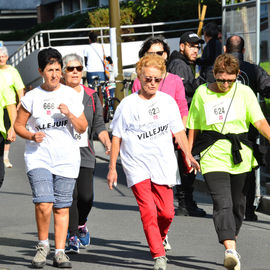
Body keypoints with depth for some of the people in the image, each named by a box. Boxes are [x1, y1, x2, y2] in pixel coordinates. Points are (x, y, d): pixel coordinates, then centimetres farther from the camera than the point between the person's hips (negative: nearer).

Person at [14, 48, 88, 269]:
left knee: (62, 207, 3)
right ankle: (43, 244, 5)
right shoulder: (32, 97, 1)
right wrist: (32, 136, -11)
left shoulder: (71, 95, 5)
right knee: (44, 204, -17)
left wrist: (69, 114, -12)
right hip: (39, 156, -2)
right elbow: (18, 125, 8)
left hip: (67, 157, 2)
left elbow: (82, 128, 6)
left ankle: (60, 251, 11)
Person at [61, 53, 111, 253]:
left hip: (85, 153, 3)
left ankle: (81, 223, 28)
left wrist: (108, 143, -5)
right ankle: (72, 237, -1)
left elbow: (98, 124, 11)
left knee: (86, 196, -4)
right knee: (70, 194, -11)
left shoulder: (91, 96, 12)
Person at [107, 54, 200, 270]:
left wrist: (188, 155, 0)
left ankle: (160, 236, 33)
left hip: (163, 164, 3)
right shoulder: (128, 105, -1)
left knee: (167, 212, 1)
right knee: (148, 210, -15)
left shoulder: (168, 101, 6)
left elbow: (179, 131, 12)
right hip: (137, 165, -3)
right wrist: (112, 168, 2)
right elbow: (117, 138, 4)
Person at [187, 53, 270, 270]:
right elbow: (193, 128, 11)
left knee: (238, 203, 12)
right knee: (222, 203, -17)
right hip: (213, 156, -2)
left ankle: (232, 243, 32)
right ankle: (230, 249, -28)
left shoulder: (244, 92, 3)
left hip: (241, 156, 2)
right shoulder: (202, 93, 4)